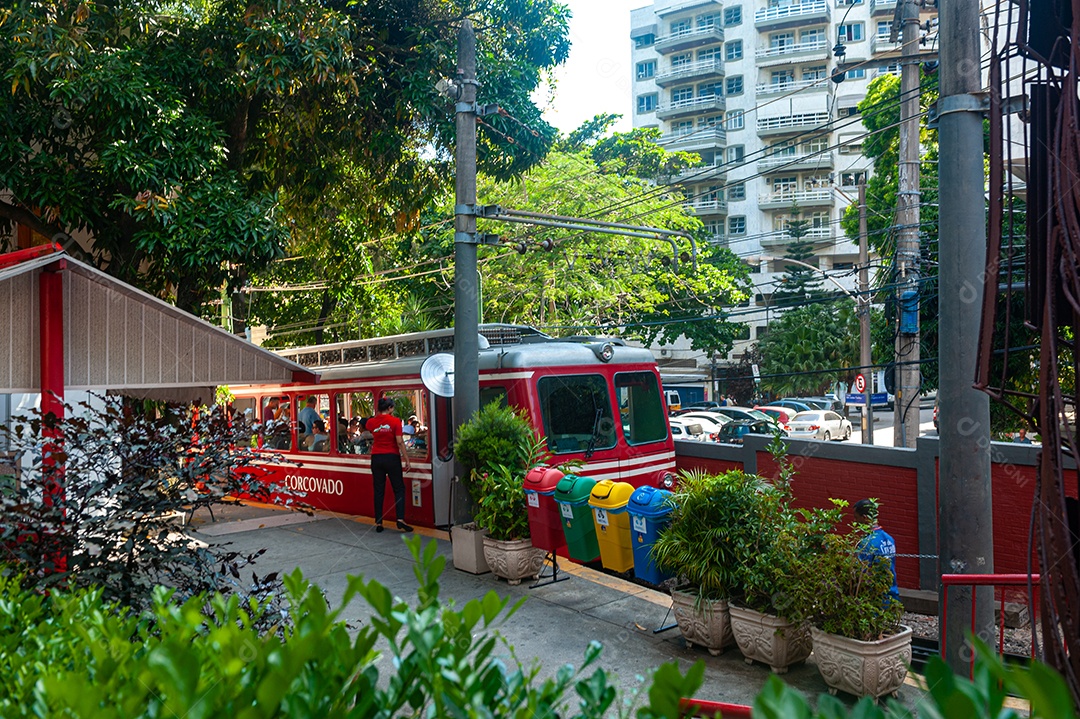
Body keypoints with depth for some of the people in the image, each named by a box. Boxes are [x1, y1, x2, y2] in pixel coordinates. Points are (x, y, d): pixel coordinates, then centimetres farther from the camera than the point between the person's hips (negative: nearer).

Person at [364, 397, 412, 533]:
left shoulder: (372, 422, 2)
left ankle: (378, 523, 9)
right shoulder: (395, 421, -9)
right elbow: (400, 442, -13)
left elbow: (367, 427, 27)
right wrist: (407, 460, -9)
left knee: (379, 490, 9)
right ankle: (400, 519, -7)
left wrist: (378, 415, 26)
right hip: (392, 457, -3)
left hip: (376, 458, 3)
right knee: (399, 489, 5)